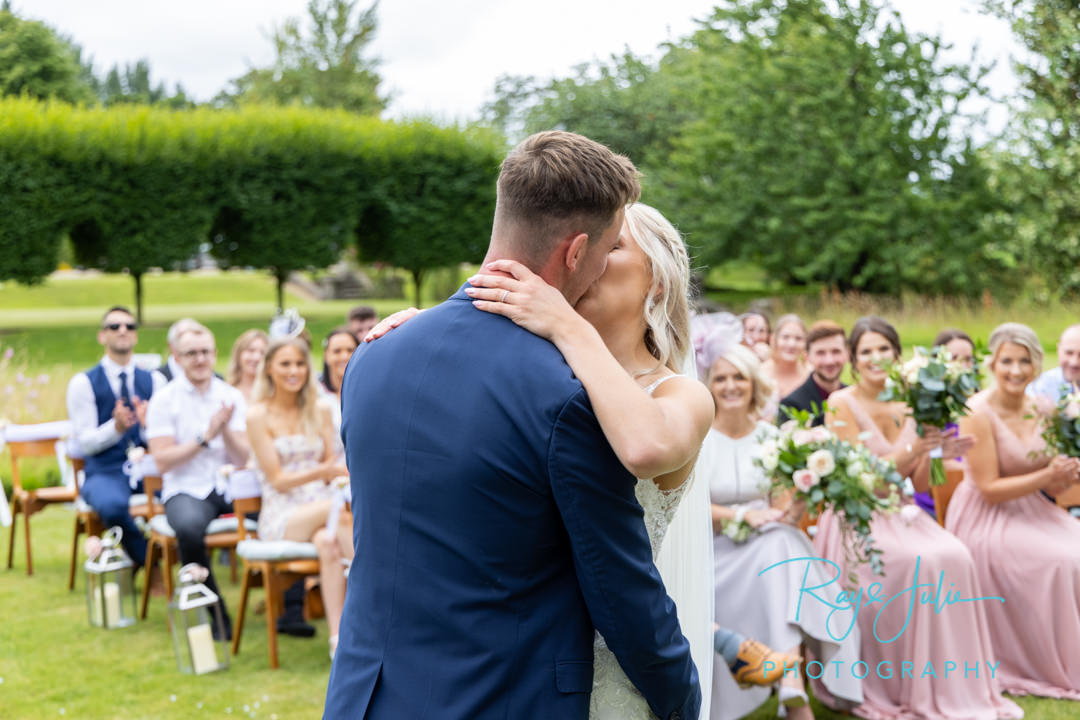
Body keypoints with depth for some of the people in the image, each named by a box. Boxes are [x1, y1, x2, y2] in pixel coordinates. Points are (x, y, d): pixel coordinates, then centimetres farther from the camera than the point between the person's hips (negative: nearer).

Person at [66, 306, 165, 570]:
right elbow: (84, 442, -2)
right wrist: (116, 427, -21)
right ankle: (146, 560, -7)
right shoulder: (83, 383, 5)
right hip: (105, 472, -2)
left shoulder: (154, 380, 13)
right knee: (112, 505, -37)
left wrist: (149, 424, -18)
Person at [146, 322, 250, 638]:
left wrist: (225, 429, -13)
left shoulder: (231, 396, 11)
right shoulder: (164, 400, 2)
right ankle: (215, 616, -19)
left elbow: (242, 458, 4)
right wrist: (206, 438, -13)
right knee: (189, 527, -39)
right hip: (186, 490, -3)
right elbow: (163, 461, -6)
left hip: (230, 486, 3)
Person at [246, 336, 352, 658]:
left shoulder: (321, 410, 12)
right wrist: (324, 471, -21)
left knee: (328, 541, -35)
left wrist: (337, 472, -13)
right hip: (281, 517, -3)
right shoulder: (258, 415, 0)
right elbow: (278, 480, -5)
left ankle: (337, 635, -41)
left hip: (322, 505, 3)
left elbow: (333, 466, 12)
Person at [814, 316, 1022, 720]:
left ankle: (955, 686, -10)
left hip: (903, 515, 5)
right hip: (859, 520, -5)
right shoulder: (842, 405, -6)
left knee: (955, 558, -21)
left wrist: (930, 449, -8)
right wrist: (912, 448, -19)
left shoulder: (904, 405, 10)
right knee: (921, 564, -28)